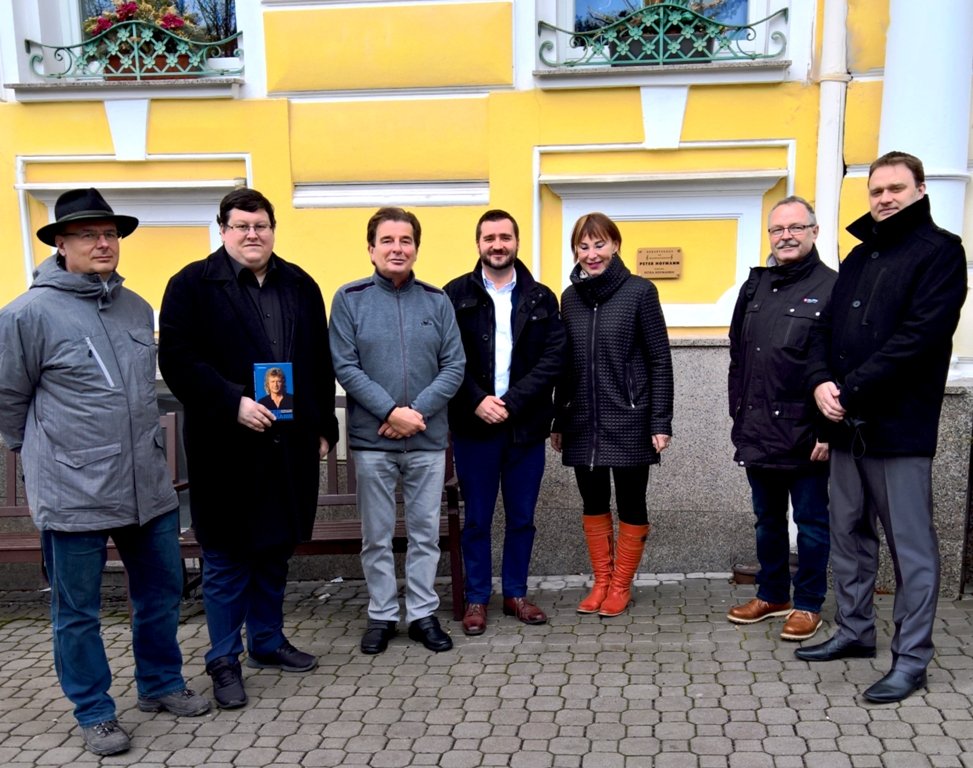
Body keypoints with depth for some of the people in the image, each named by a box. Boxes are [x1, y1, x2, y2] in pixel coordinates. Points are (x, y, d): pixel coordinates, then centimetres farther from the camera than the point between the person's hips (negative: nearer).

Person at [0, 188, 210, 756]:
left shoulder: (138, 309, 6)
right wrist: (47, 454, 8)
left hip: (150, 487, 6)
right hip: (74, 496, -5)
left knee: (162, 595, 18)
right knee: (79, 614, 10)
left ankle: (161, 684, 39)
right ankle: (95, 713, 29)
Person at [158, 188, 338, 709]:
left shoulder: (300, 286, 11)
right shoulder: (192, 285, -4)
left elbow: (321, 363, 13)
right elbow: (178, 361, -11)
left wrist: (323, 427, 9)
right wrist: (232, 403, -21)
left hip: (289, 445, 5)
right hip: (226, 447, -4)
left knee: (275, 550, 16)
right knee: (226, 559, 6)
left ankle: (267, 641, 33)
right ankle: (224, 660, 20)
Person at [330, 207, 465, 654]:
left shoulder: (437, 301, 3)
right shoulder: (350, 299, -1)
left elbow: (454, 367, -1)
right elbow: (345, 367, -7)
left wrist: (416, 411, -13)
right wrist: (392, 411, -16)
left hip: (428, 438, 1)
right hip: (371, 438, -1)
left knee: (425, 531, 10)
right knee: (377, 535, 9)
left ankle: (423, 613, 23)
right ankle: (382, 614, 24)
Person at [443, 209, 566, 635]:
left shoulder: (541, 298, 5)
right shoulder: (456, 294, 1)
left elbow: (553, 358, -4)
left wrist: (511, 402, -14)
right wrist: (477, 401, -16)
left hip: (526, 425, 2)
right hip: (473, 425, -1)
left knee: (522, 518, 12)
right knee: (477, 519, 9)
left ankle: (516, 594, 27)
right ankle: (476, 599, 22)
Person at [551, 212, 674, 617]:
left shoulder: (639, 291, -5)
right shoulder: (570, 297, 7)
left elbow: (660, 360, -6)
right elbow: (565, 364, 12)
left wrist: (660, 422, -11)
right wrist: (558, 421, 11)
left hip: (628, 421, -4)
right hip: (583, 422, 4)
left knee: (630, 504, 7)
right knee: (593, 503, 12)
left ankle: (621, 585, 22)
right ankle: (600, 582, 26)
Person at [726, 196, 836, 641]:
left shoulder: (832, 288, -7)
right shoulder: (755, 287, 11)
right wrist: (738, 415, 11)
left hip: (805, 434, -5)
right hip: (758, 432, 6)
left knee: (811, 522, 8)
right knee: (767, 519, 17)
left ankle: (808, 605, 22)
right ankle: (772, 595, 32)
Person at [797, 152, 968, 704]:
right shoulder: (858, 257, 18)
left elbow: (919, 336, -16)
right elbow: (826, 329, 13)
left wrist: (850, 391, -18)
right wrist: (821, 381, -7)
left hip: (901, 427, -7)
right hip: (848, 426, 7)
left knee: (912, 546, 1)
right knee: (850, 535, 15)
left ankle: (912, 658, 11)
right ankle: (855, 632, 30)